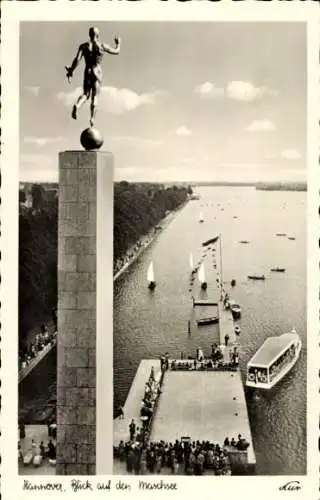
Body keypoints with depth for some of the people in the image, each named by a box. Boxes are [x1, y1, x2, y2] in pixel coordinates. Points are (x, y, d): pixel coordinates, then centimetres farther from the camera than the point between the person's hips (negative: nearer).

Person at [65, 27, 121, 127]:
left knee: (85, 94, 14)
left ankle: (77, 105, -19)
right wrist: (118, 43, 31)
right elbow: (116, 51, 11)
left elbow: (77, 59, -9)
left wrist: (70, 71, -2)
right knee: (95, 96, 4)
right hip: (97, 72, -2)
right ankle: (92, 118, -5)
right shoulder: (102, 46, -2)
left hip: (87, 72, 2)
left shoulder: (83, 46, 1)